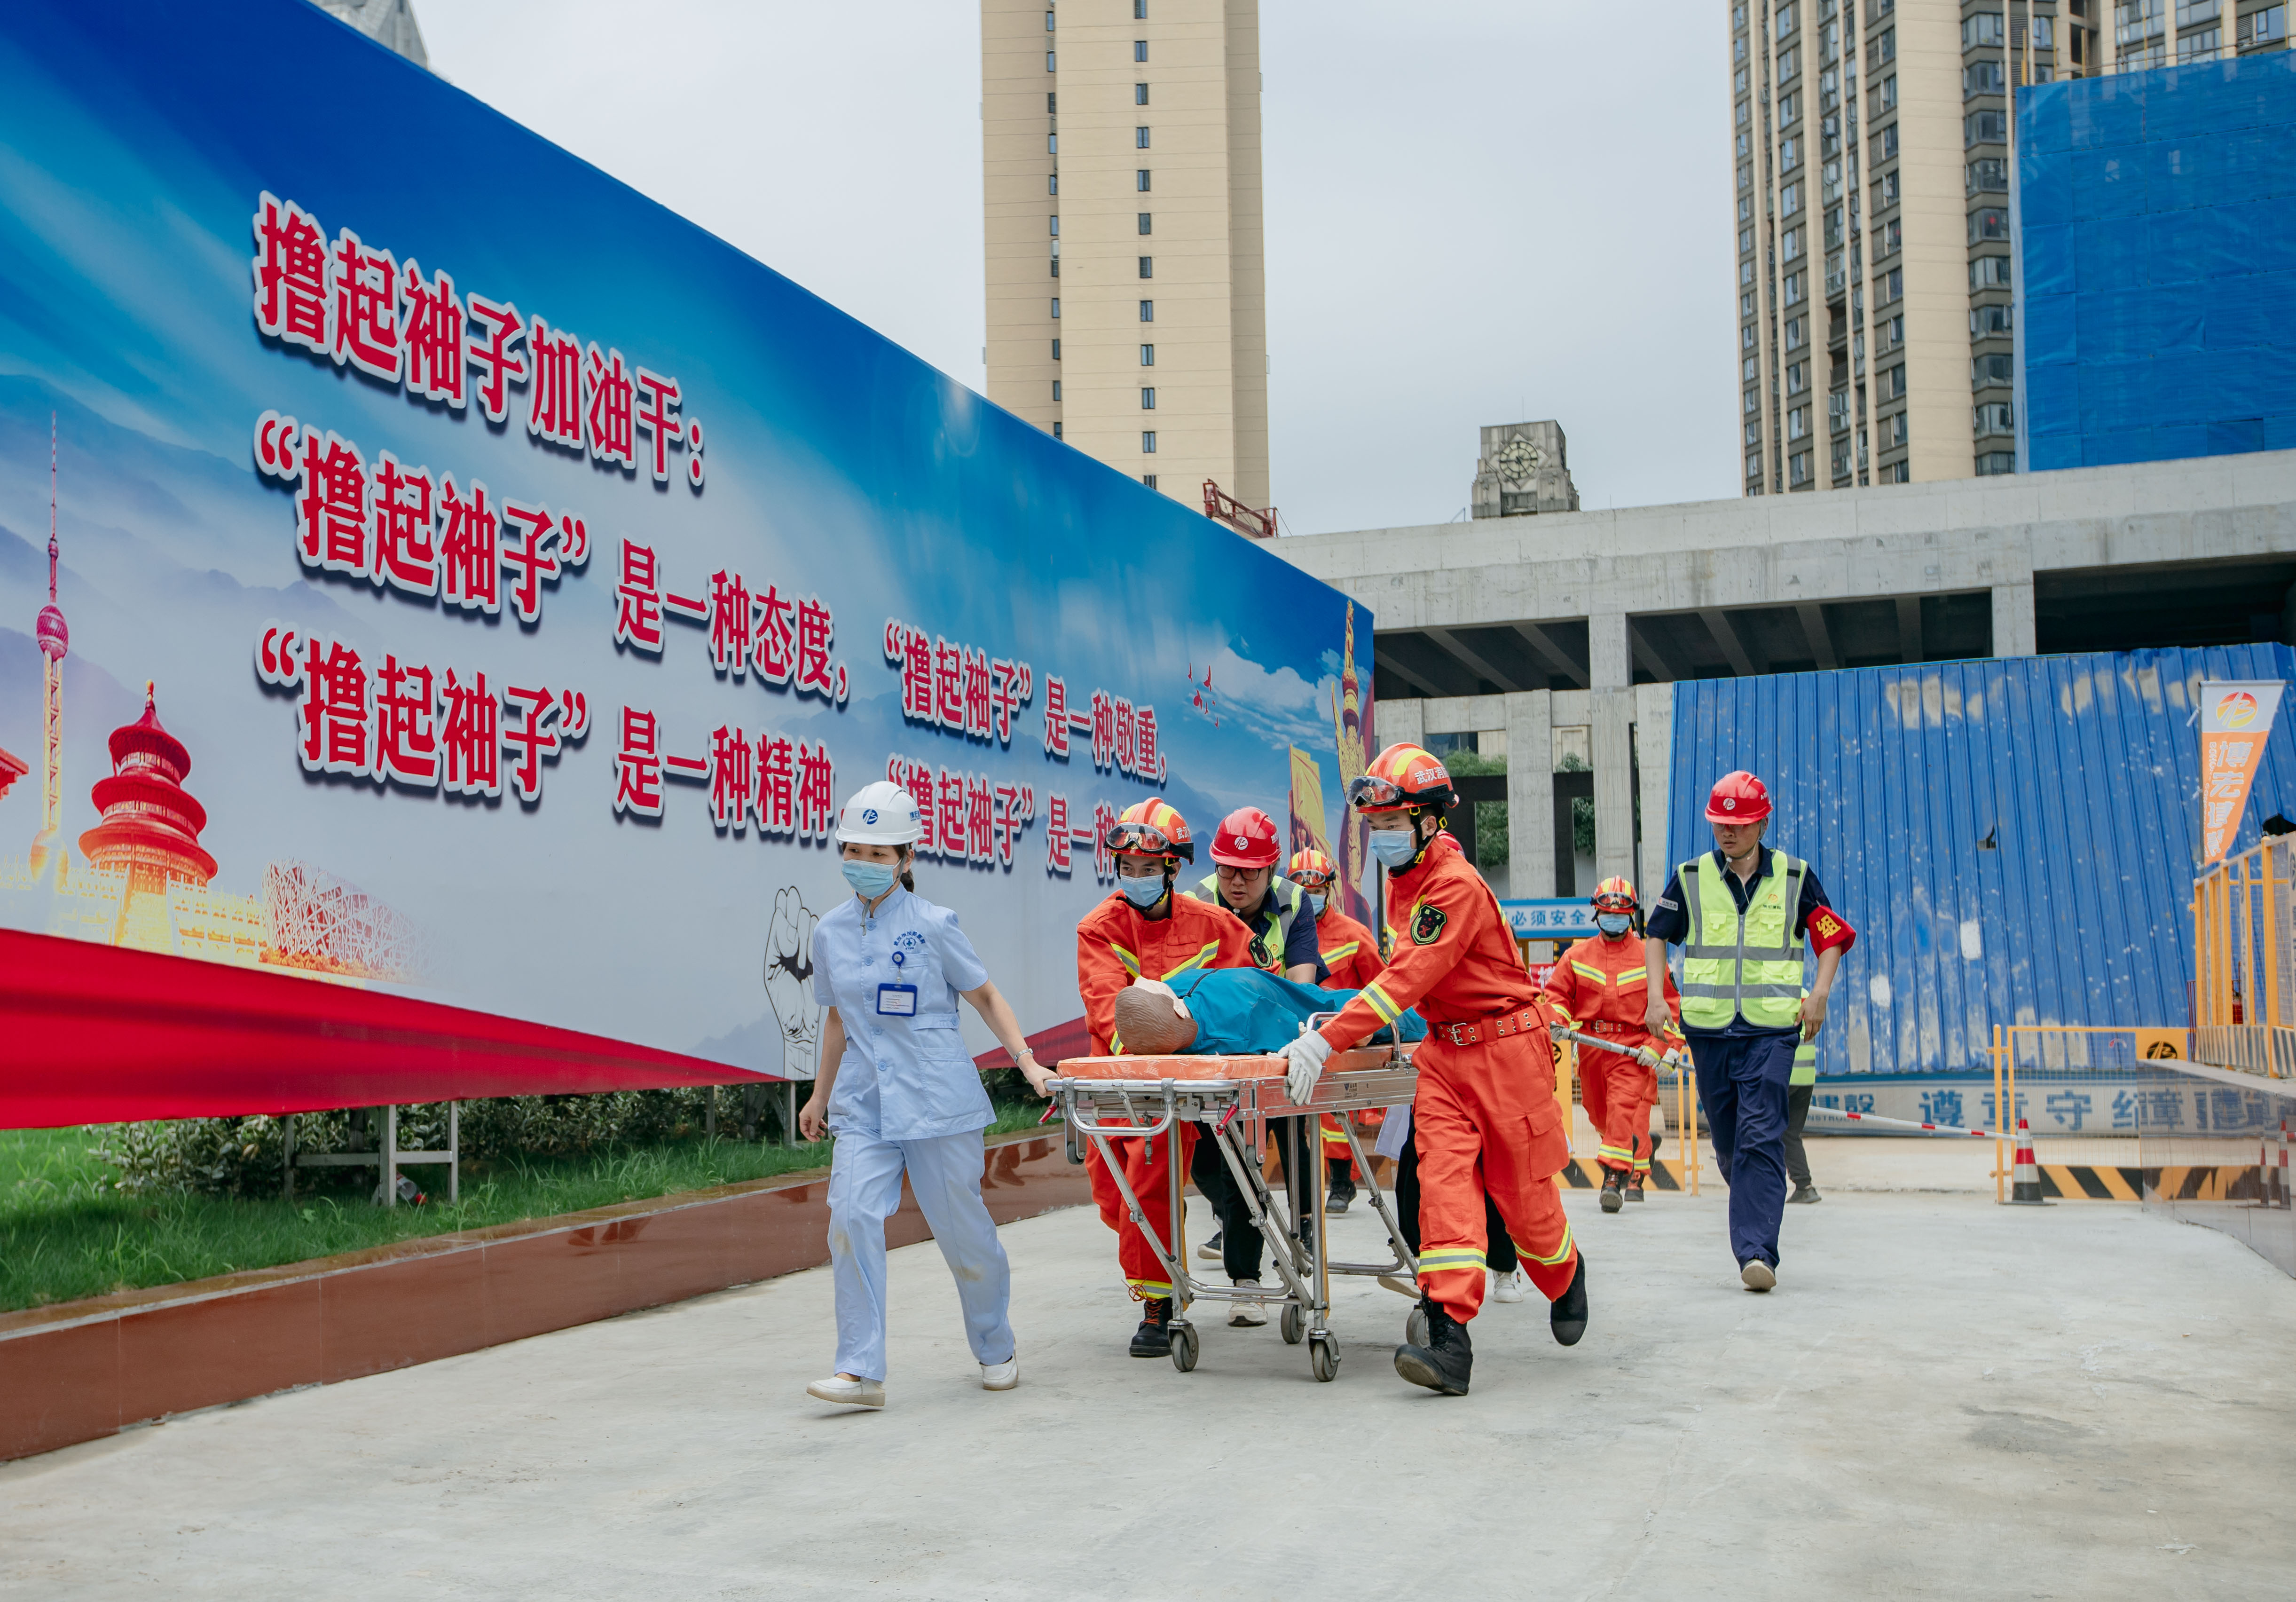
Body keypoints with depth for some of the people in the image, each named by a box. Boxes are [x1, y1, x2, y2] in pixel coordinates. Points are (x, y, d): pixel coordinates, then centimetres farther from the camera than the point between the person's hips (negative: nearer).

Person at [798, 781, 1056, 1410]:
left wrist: (1027, 1061, -4)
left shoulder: (933, 926, -3)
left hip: (936, 1097, -3)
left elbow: (985, 997, 5)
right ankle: (860, 1371, -13)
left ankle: (996, 1350, 29)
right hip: (863, 1101, 3)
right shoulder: (831, 933, 8)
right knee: (852, 1217, -16)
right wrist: (820, 1093, 24)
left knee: (961, 1226, 5)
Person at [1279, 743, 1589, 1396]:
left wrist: (1326, 1042, -35)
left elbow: (1408, 977, -30)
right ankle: (1449, 1340, -18)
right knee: (1444, 1177, -9)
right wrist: (1354, 1019, 13)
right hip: (1444, 1049, 7)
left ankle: (1565, 1277, 38)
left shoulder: (1456, 886, -22)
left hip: (1506, 1046, -7)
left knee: (1521, 1190, 5)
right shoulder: (1402, 882, 8)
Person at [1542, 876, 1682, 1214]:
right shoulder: (1577, 956, 7)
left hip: (1634, 1050, -4)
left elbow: (1670, 1005, 2)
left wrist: (1657, 1046, -8)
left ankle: (1615, 1176, -20)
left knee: (1625, 1108, -18)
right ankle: (1636, 1165, 35)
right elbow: (1556, 993, 10)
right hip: (1591, 1046, 4)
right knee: (1600, 1114, 12)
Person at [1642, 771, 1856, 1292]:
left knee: (1761, 1138, -14)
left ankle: (1756, 1251, -17)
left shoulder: (1794, 877, 3)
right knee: (1727, 1142, 9)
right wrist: (1656, 998, 4)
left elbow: (1833, 936, 12)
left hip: (1772, 1029, -2)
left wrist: (1819, 992, -3)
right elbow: (1656, 934, 14)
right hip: (1709, 1029, 2)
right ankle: (1757, 1213, 36)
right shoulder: (1691, 878, 5)